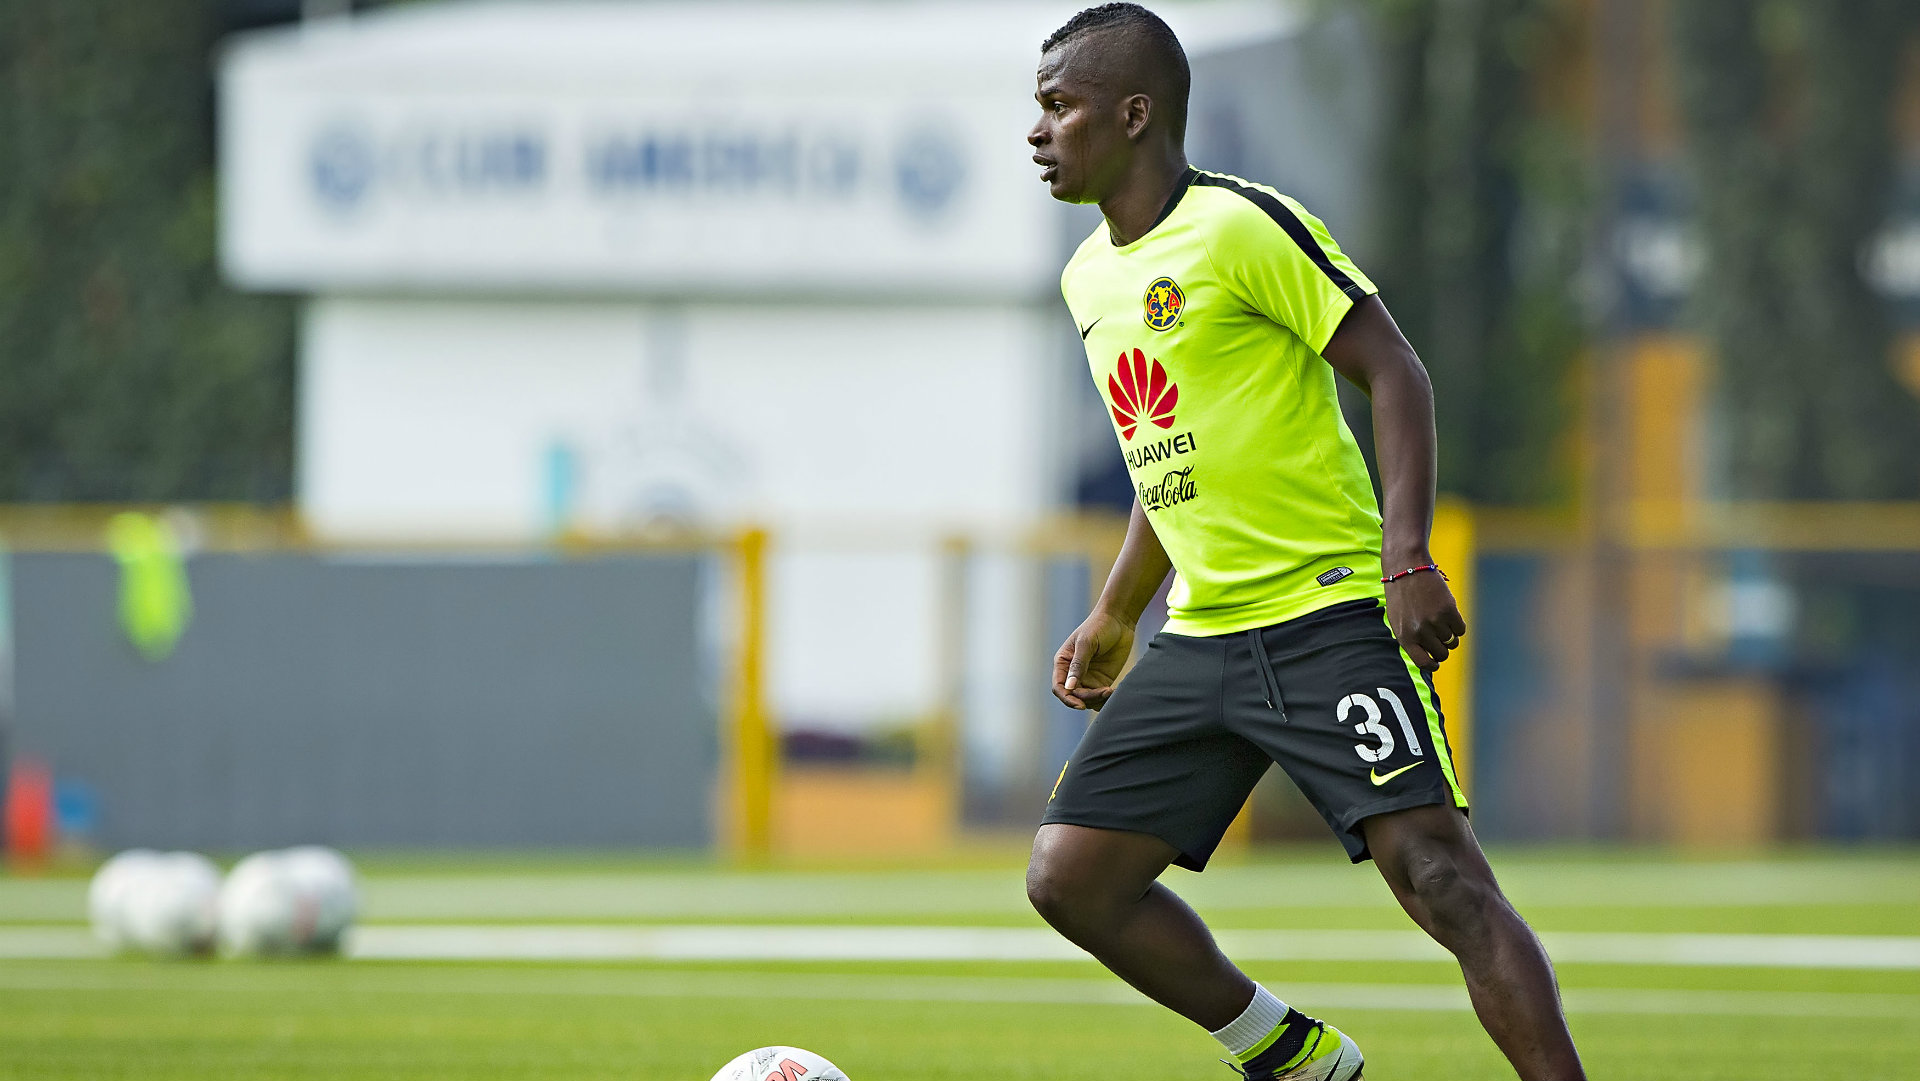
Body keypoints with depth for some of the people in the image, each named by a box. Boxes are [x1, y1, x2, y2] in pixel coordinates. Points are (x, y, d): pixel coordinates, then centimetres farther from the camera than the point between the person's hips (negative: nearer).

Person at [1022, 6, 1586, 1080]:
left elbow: (1398, 376, -12)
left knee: (1440, 872, -18)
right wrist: (1115, 616, 26)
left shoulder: (1242, 225, -11)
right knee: (1069, 876, 0)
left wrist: (1408, 557, -21)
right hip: (1200, 643, 8)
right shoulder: (1091, 278, 14)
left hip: (1331, 616, -8)